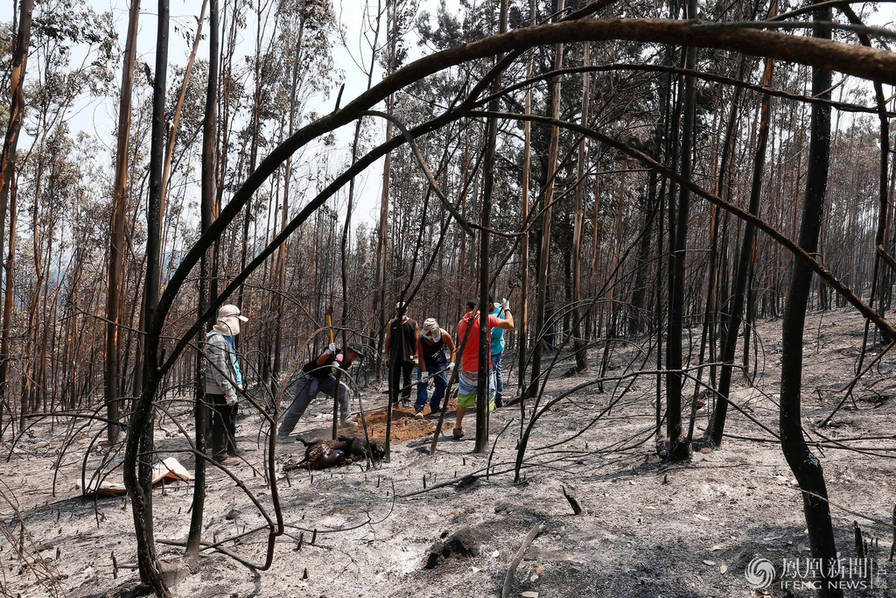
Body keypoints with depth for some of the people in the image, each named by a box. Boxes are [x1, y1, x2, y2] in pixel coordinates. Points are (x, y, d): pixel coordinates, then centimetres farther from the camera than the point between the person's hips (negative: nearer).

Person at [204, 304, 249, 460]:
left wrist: (238, 384, 21)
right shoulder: (216, 339, -18)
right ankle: (220, 455, 8)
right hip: (219, 392, -11)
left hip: (228, 389, 11)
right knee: (221, 423, -2)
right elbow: (218, 369, -23)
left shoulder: (226, 338, 16)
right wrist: (229, 391, -23)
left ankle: (231, 451, 32)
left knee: (230, 423, 20)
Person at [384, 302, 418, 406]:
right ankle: (393, 400, 12)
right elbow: (388, 340, 8)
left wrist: (415, 355, 1)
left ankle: (406, 399, 11)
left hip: (408, 356, -1)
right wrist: (387, 354, 5)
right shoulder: (391, 323, 4)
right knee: (394, 379, 5)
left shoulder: (413, 324, 2)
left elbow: (416, 341, 5)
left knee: (407, 379, 5)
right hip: (394, 356, 1)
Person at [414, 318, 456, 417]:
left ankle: (435, 406, 16)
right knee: (422, 383, -14)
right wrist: (424, 372, -25)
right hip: (425, 363, -2)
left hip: (440, 362, 2)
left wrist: (452, 362, -21)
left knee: (442, 383, 0)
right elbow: (420, 357, -21)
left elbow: (453, 349, -9)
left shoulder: (444, 335, -25)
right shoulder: (420, 338, -28)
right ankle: (419, 408, -12)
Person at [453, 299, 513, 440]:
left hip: (467, 369, 4)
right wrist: (507, 309, 4)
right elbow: (509, 325, -11)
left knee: (462, 401, 20)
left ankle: (458, 429, 29)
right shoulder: (487, 319, -13)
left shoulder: (461, 323, 3)